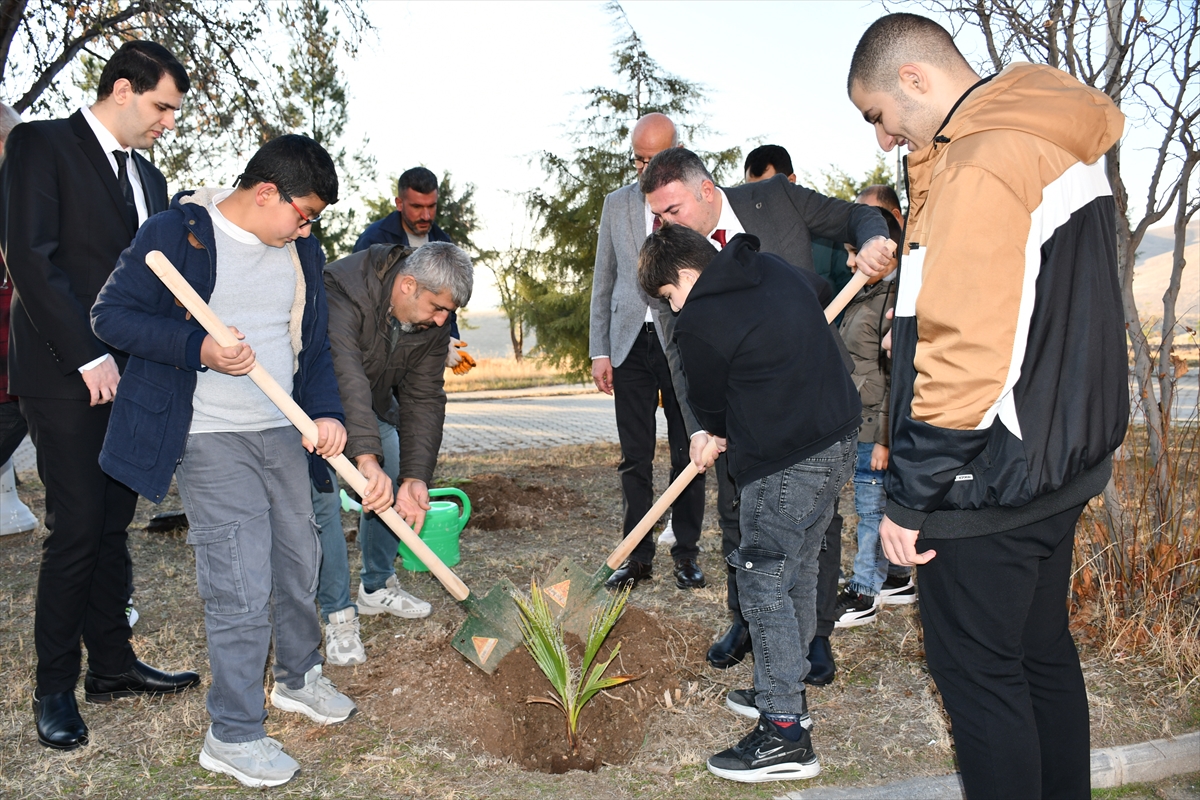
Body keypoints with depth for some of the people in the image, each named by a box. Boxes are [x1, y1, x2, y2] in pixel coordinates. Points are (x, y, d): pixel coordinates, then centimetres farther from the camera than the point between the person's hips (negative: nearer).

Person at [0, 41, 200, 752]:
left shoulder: (149, 178, 19)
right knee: (78, 530, -4)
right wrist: (88, 356, -17)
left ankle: (112, 664, 21)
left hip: (132, 377, 7)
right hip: (66, 377, -7)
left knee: (113, 526, 11)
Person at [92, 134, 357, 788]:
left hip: (283, 433, 7)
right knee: (241, 585, -7)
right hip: (210, 439, -7)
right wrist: (199, 349, -24)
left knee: (300, 562, 18)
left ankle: (298, 677, 42)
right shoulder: (175, 232, -11)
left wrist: (326, 412, -4)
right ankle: (232, 735, 10)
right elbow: (111, 315, -10)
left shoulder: (301, 252, 7)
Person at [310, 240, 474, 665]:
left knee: (394, 488, 6)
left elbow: (424, 398, -19)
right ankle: (338, 615, -4)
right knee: (323, 499, -16)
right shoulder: (341, 292, -39)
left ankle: (377, 588, 26)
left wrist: (415, 477, -29)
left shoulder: (432, 321, -18)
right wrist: (367, 457, -63)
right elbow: (344, 375, -52)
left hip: (374, 403, 6)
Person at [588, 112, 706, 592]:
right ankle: (638, 556, 15)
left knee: (686, 454, 5)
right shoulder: (617, 204, 10)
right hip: (631, 341, 3)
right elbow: (603, 282, 11)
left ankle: (686, 552, 18)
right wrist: (599, 351, 5)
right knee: (635, 457, 6)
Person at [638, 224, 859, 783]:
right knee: (798, 571, 19)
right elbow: (821, 291, 33)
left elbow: (706, 401, 0)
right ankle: (785, 691, 35)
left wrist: (717, 434, 23)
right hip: (839, 438, 10)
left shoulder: (701, 323, -13)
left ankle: (785, 735, 5)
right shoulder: (777, 270, 10)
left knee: (764, 585, -1)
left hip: (786, 464, -9)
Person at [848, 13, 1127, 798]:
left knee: (976, 669, 5)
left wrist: (910, 498, -18)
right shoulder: (1064, 144, 11)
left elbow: (962, 357, -25)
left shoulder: (978, 165, -20)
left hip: (990, 488, -10)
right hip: (1062, 464, 10)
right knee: (1043, 651, 21)